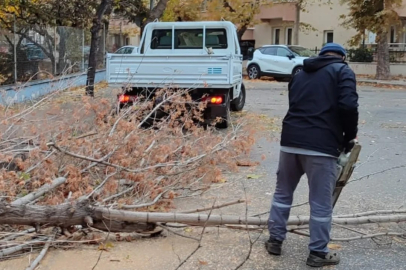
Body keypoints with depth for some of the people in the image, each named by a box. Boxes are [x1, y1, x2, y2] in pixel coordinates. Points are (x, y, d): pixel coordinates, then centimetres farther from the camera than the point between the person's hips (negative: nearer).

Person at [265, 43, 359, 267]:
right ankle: (318, 253, 17)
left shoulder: (300, 74, 23)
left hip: (291, 140, 6)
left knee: (283, 193, 19)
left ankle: (275, 241, 27)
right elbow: (348, 106, -11)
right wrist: (349, 136, 2)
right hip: (321, 145, -5)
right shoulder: (342, 71, 4)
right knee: (321, 203, 6)